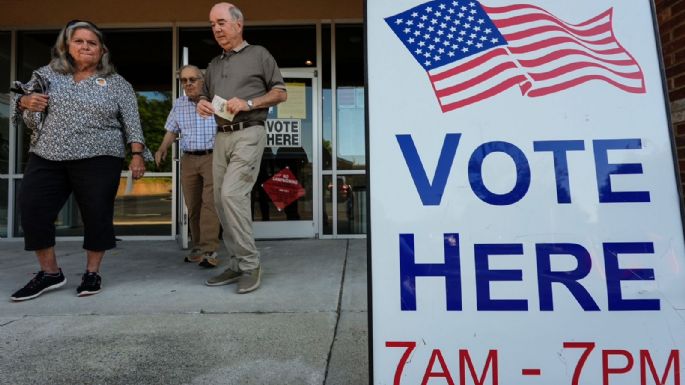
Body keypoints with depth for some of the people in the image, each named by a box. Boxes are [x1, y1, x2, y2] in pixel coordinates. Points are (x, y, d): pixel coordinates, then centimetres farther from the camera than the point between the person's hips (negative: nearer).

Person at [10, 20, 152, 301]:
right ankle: (50, 273, 13)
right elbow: (26, 113, 17)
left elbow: (132, 122, 2)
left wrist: (137, 154, -9)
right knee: (32, 210, -1)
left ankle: (92, 273, 13)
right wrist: (24, 103, -6)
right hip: (46, 157, 3)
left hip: (98, 159, -3)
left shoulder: (117, 84, 7)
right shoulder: (46, 74, 14)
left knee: (97, 214, -2)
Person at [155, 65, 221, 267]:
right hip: (189, 159, 5)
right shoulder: (178, 105, 13)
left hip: (213, 157, -5)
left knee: (210, 202, -13)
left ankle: (209, 250, -13)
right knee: (192, 205, 7)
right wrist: (162, 149, 4)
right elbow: (172, 131, 19)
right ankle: (198, 247, 18)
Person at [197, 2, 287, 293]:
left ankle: (250, 263, -8)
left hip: (248, 134, -7)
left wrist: (248, 103, -12)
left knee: (232, 195, -20)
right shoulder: (214, 65, 22)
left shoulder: (259, 55, 6)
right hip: (221, 137, 7)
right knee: (221, 201, 4)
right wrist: (202, 105, 3)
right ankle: (237, 265, 14)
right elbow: (205, 96, 28)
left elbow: (281, 93, 2)